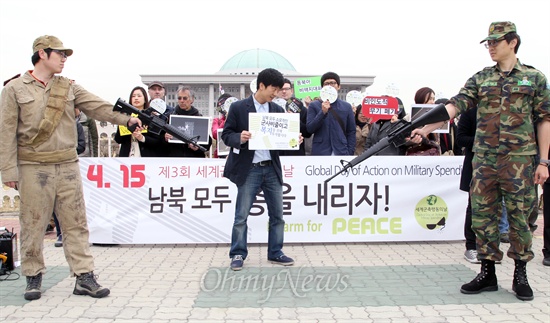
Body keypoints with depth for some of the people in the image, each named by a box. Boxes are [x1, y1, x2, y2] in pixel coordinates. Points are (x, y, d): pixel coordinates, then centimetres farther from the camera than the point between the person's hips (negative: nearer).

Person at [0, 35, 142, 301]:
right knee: (33, 224, 5)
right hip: (33, 167, -3)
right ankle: (33, 276, 22)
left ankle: (84, 276, 8)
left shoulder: (69, 88, 11)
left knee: (75, 223, 3)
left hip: (68, 166, 3)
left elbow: (98, 107, 3)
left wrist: (126, 119, -10)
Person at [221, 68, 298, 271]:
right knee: (241, 215, 0)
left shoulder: (277, 110, 10)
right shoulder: (239, 108, -3)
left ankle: (275, 253, 20)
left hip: (272, 168, 5)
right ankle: (238, 254, 12)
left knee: (277, 214, 8)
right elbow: (226, 134, -4)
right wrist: (239, 138, -23)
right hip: (249, 169, -4)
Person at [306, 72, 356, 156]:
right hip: (320, 153, -1)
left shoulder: (346, 107, 10)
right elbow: (309, 129, -2)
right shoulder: (314, 105, 6)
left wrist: (350, 153, 1)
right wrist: (323, 112, -13)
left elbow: (351, 132, 10)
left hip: (341, 153, 1)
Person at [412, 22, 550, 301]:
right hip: (484, 160, 3)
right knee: (482, 215, 5)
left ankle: (520, 275, 20)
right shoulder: (480, 79, 9)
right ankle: (487, 273, 17)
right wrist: (426, 128, -16)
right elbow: (455, 106, -2)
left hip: (520, 160, -2)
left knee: (519, 216, 4)